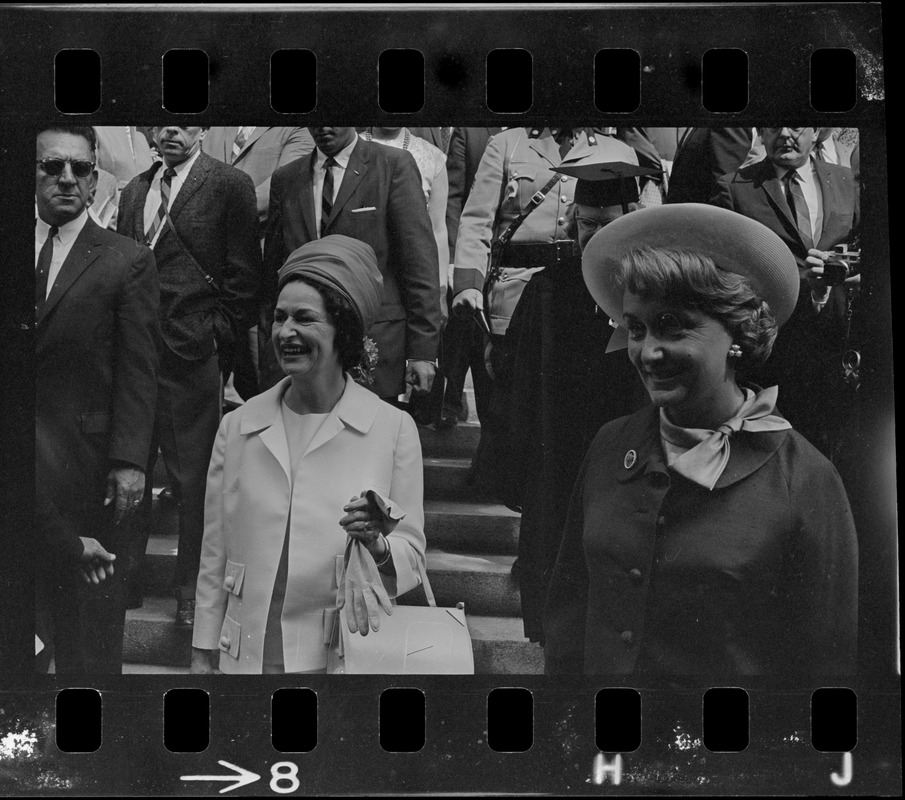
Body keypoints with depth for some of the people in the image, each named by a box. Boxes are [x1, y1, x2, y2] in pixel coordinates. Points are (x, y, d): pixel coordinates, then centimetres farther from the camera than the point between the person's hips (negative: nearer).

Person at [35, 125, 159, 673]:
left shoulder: (128, 262, -1)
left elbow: (139, 371, -6)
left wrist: (130, 460, -15)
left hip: (90, 461, -3)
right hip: (28, 462, 3)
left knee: (94, 611, 6)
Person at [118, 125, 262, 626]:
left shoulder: (229, 185, -2)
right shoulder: (135, 190, 17)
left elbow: (244, 276, -4)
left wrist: (218, 339, -8)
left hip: (191, 357, -5)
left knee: (194, 480, 2)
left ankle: (193, 591, 14)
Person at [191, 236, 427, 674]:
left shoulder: (394, 429, -3)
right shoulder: (237, 428, 4)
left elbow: (412, 555, 1)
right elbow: (213, 558, 8)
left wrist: (377, 545, -19)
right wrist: (202, 656, 7)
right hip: (249, 654, 2)